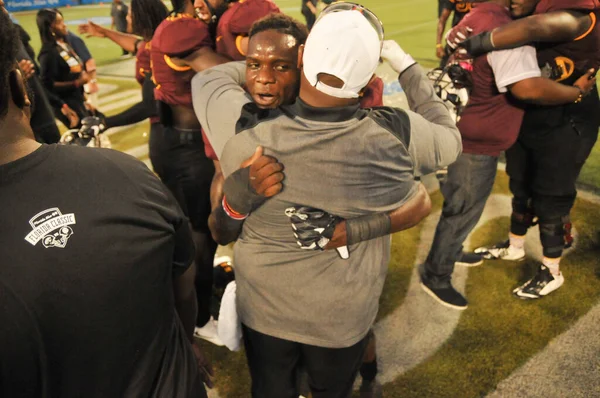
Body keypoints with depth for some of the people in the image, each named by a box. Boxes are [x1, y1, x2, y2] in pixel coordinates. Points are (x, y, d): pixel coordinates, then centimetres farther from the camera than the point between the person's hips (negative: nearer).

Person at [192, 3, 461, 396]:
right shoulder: (396, 135, -25)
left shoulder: (245, 131, -25)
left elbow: (208, 78, -2)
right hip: (344, 317, 0)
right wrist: (407, 67, 5)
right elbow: (449, 138, -1)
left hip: (263, 308, 0)